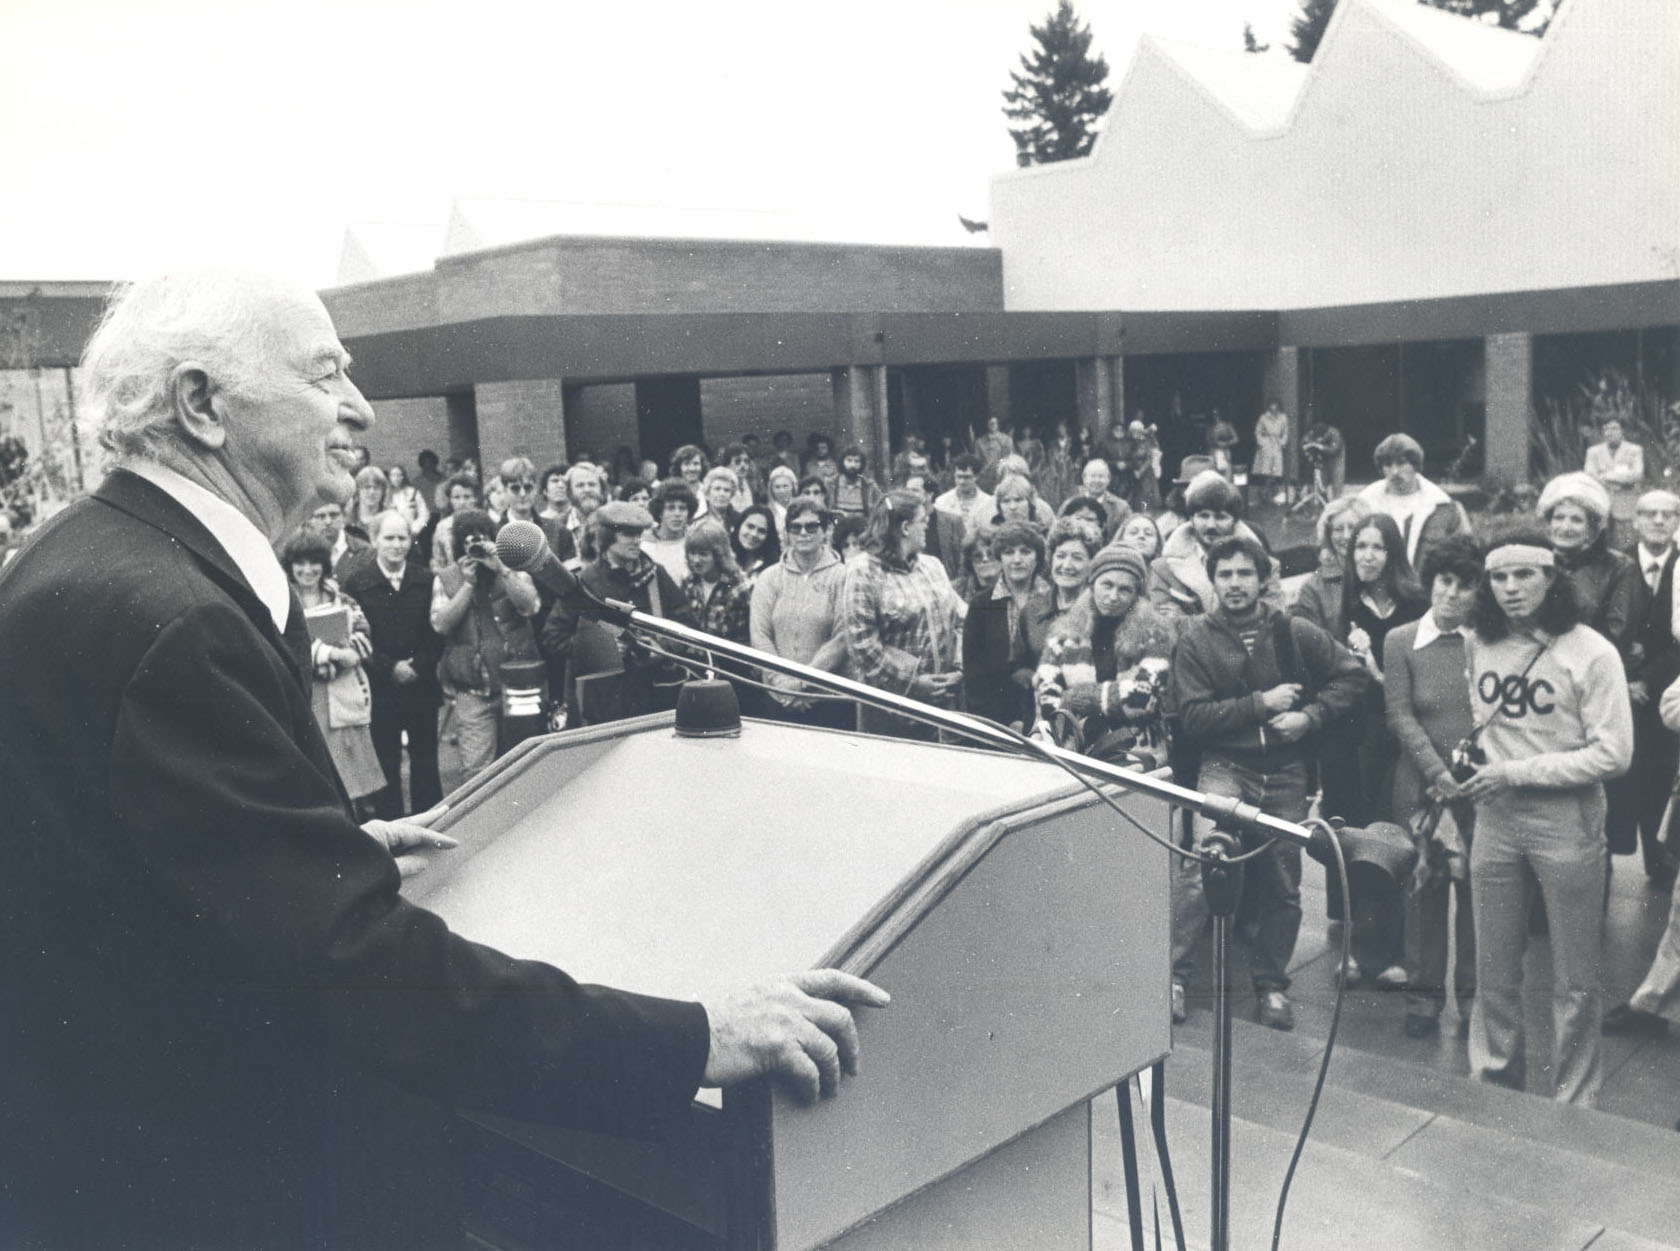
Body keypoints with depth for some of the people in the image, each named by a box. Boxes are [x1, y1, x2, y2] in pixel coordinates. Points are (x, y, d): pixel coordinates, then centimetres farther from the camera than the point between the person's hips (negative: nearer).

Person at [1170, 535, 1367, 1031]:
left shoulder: (1293, 633, 3)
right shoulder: (1195, 637, -2)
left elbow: (1352, 674, 9)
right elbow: (1192, 717, -8)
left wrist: (1310, 716, -6)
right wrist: (1260, 703, -13)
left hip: (1286, 773, 3)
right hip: (1226, 766, -2)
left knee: (1283, 885, 9)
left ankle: (1273, 984, 29)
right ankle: (1173, 973, -15)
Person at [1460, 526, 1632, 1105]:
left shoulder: (1591, 653, -12)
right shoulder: (1479, 644, 2)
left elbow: (1613, 754, -15)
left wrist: (1517, 772, -17)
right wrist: (1478, 759, 0)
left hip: (1566, 822, -4)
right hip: (1495, 818, 4)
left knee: (1575, 979, 7)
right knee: (1494, 969, 14)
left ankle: (1574, 1103, 22)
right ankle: (1493, 1080, 31)